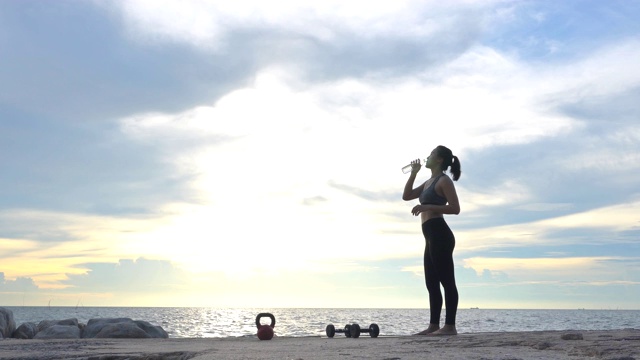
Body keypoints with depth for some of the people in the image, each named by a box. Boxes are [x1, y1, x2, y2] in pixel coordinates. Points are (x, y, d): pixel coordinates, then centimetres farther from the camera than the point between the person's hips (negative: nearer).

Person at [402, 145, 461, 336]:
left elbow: (455, 208, -14)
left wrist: (427, 207, -20)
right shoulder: (429, 182, 22)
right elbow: (406, 196, 22)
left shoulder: (444, 180, -4)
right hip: (432, 237, 10)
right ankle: (433, 326, 11)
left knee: (447, 281, -9)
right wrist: (413, 173, 16)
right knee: (432, 284, 8)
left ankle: (450, 326, -9)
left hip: (440, 234, -10)